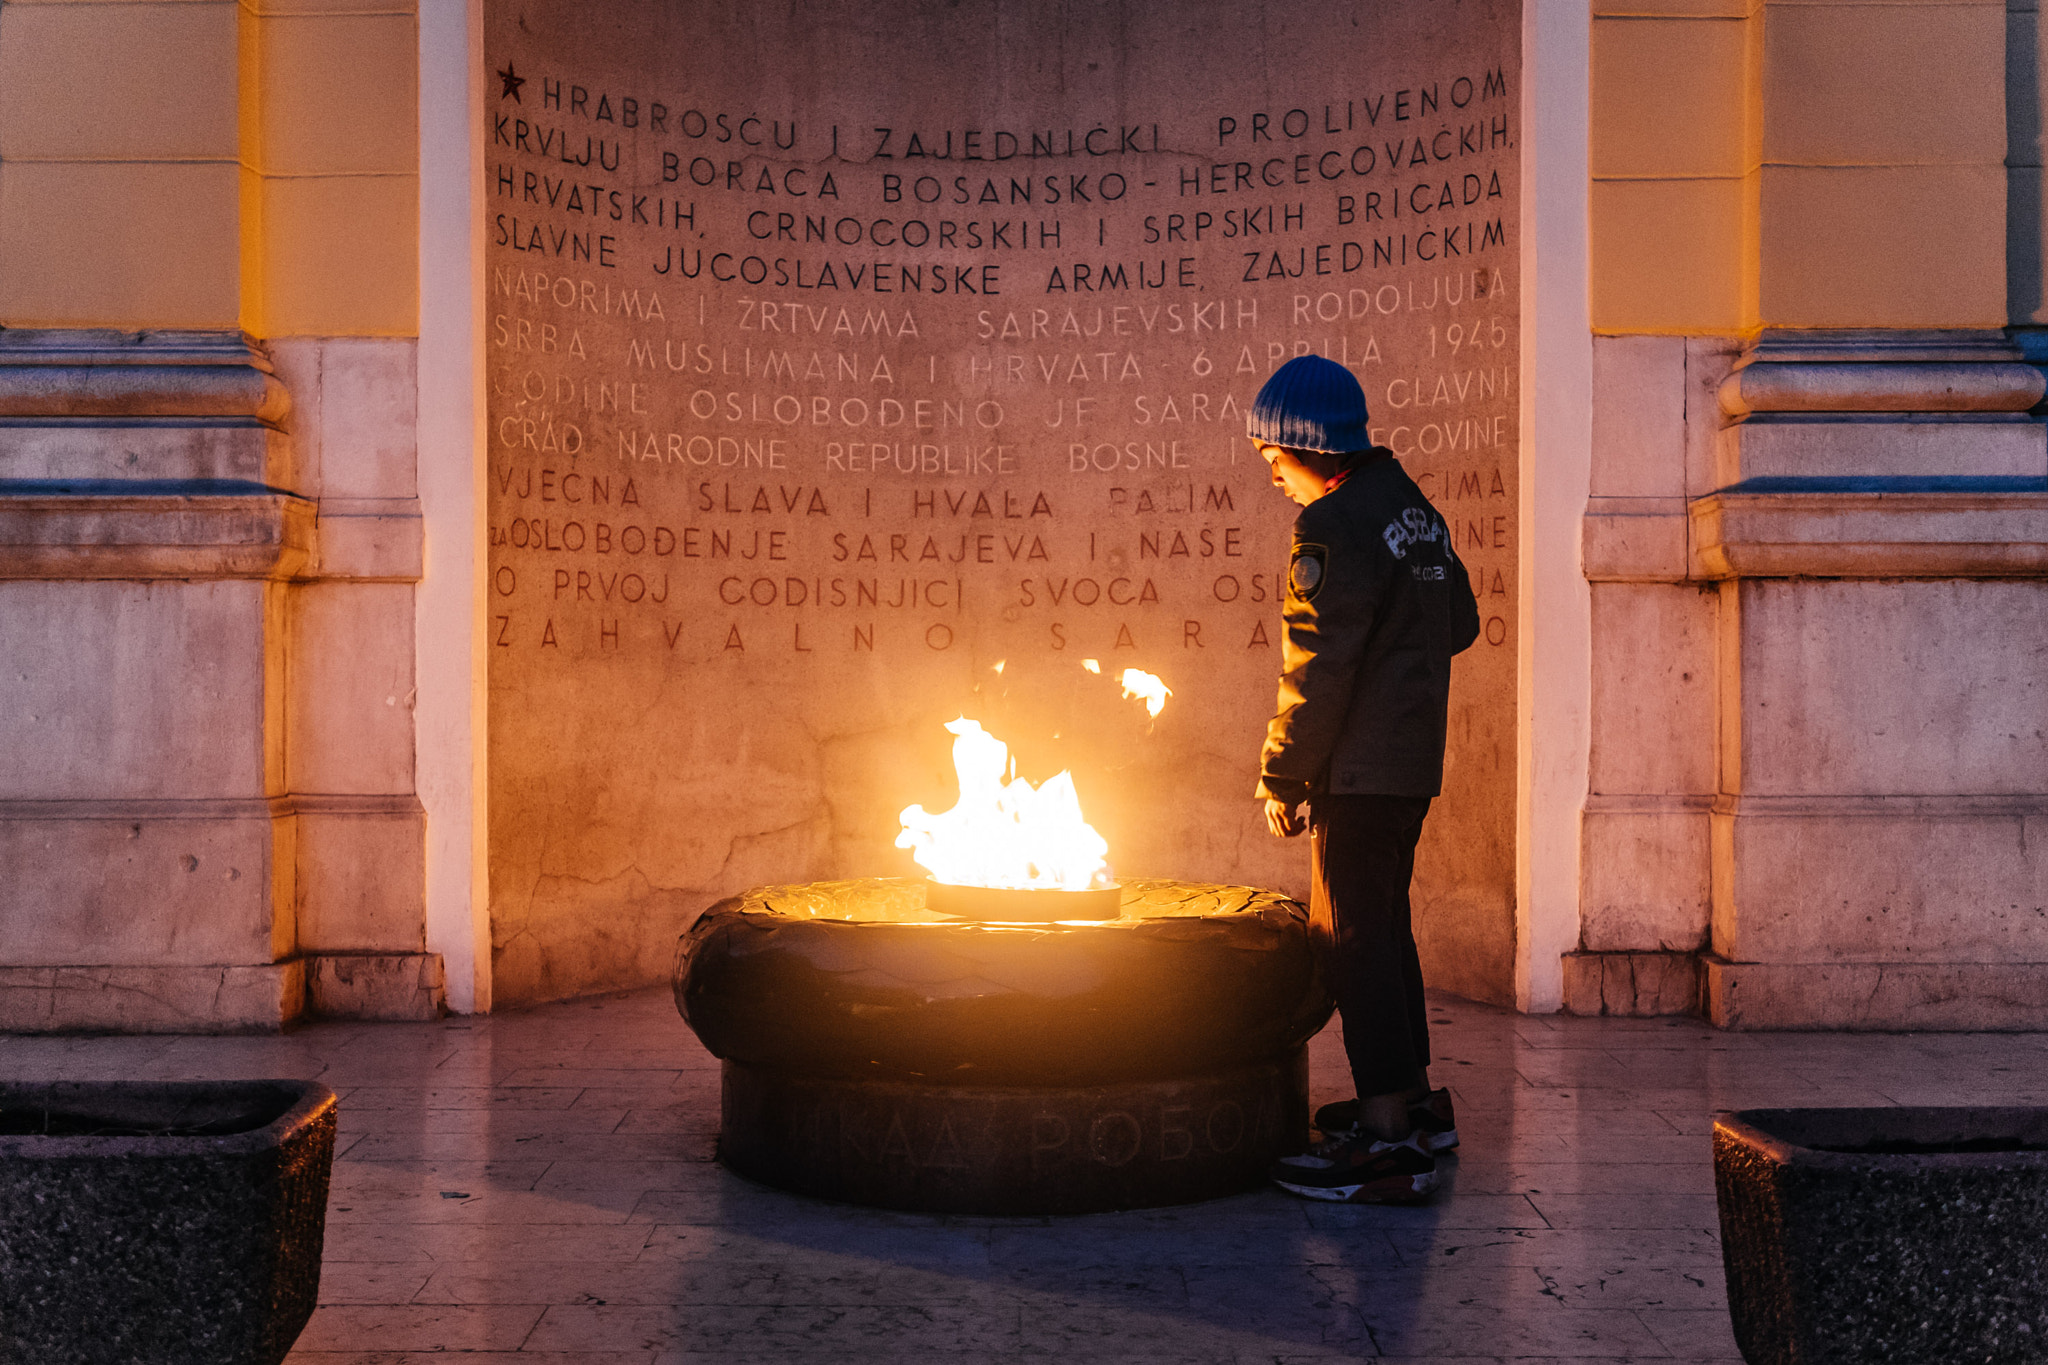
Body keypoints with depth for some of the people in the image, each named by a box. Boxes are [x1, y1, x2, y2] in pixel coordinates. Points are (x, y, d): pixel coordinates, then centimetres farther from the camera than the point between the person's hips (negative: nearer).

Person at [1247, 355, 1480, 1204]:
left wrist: (1281, 780, -12)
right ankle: (1414, 1100, 29)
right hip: (1414, 760, 10)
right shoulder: (1412, 506, 15)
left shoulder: (1335, 527, -16)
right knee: (1383, 923, 19)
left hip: (1360, 768, -10)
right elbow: (1459, 624, 23)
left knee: (1351, 935, -7)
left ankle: (1387, 1143, -8)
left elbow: (1318, 671, -19)